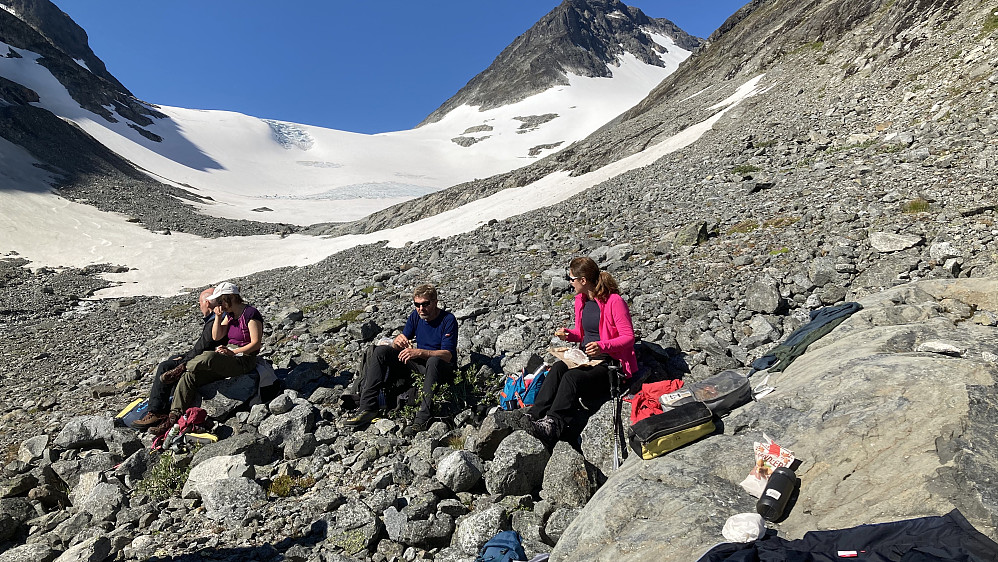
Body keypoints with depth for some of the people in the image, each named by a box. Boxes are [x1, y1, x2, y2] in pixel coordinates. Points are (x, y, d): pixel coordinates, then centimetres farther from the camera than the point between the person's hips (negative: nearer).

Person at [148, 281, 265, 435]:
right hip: (229, 355, 8)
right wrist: (218, 317, -2)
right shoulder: (230, 314, 15)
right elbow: (216, 336, 7)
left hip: (244, 360, -8)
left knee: (209, 356, -35)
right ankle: (173, 417, -10)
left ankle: (181, 370, -5)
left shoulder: (251, 313, -11)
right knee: (189, 377, -11)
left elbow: (256, 343, -15)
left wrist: (233, 352, -20)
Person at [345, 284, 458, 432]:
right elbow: (397, 346, 4)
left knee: (433, 361, -42)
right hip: (419, 362, 7)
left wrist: (419, 352, -36)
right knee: (381, 351, -9)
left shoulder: (448, 320, -15)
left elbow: (448, 355, -24)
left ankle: (423, 417, -41)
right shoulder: (415, 316, 3)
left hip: (443, 367, -6)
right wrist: (398, 340, -22)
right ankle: (368, 407, -16)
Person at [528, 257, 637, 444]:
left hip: (610, 362, -7)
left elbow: (628, 337, -15)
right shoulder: (581, 299, 10)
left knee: (572, 377, -32)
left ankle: (553, 425, -36)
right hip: (586, 357, 7)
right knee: (557, 368, -24)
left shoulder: (614, 301, -14)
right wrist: (568, 333, -1)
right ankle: (534, 416, -31)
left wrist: (603, 346, -30)